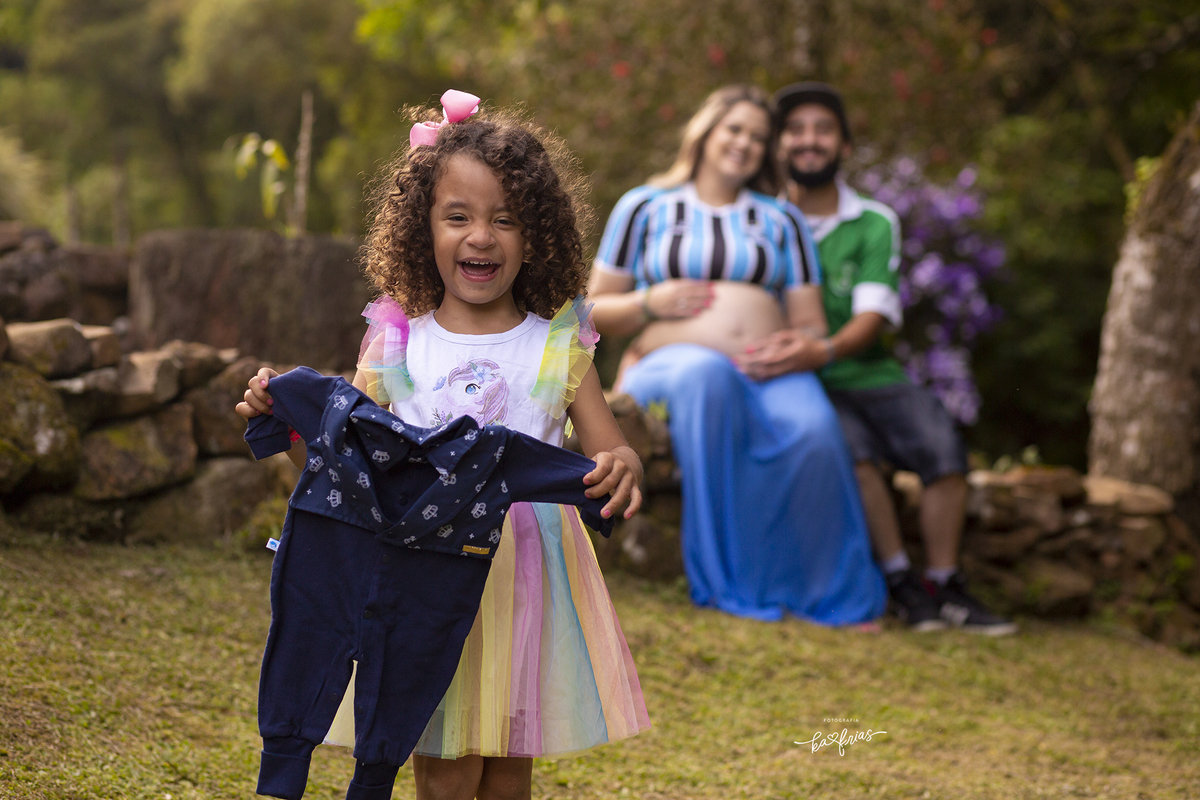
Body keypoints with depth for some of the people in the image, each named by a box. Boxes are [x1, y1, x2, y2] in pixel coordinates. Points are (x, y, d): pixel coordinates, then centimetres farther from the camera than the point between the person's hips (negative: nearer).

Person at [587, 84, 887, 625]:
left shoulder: (781, 220, 25)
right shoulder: (645, 207, 19)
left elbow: (811, 325, 18)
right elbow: (595, 309, 18)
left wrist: (808, 349, -7)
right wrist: (650, 303, -3)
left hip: (772, 375, 2)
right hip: (670, 363, -2)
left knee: (814, 428, -36)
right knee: (706, 375, -42)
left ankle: (830, 596, -25)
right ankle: (730, 584, -41)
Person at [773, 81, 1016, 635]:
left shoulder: (873, 224, 9)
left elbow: (874, 315, -4)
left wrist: (824, 349, -24)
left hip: (866, 371, 2)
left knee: (941, 442, -23)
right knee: (852, 447, -31)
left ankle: (944, 587, -16)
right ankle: (901, 583, -22)